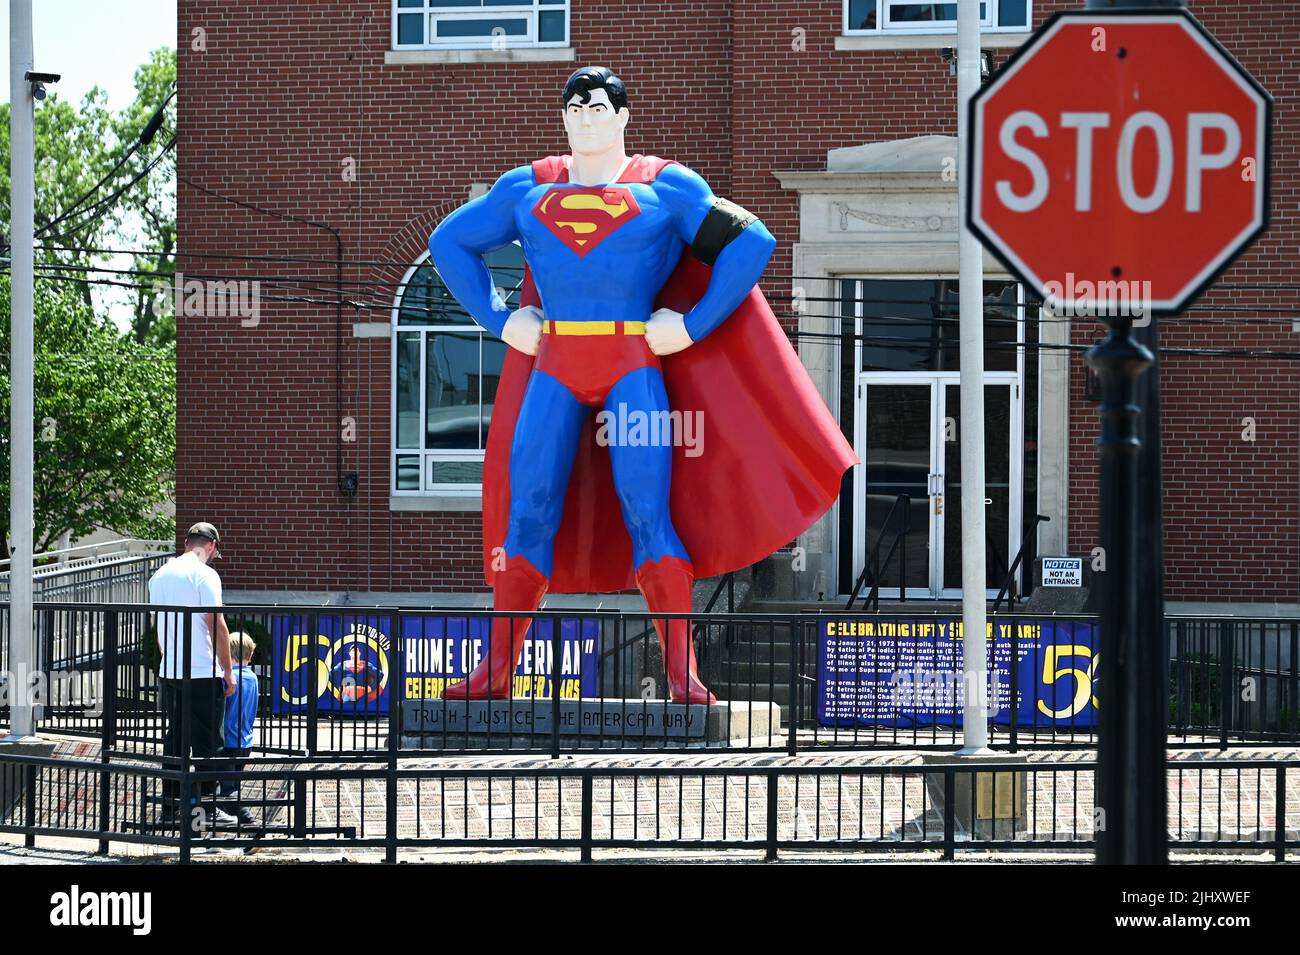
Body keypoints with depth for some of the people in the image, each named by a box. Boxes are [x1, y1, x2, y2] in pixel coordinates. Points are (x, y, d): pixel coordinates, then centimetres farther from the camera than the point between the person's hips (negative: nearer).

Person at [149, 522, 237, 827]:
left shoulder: (159, 576, 11)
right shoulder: (204, 575, -11)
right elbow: (216, 625, -14)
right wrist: (228, 670, -8)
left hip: (169, 672, 7)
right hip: (203, 673, -7)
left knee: (174, 738, 12)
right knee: (206, 742, 0)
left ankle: (170, 805, 13)